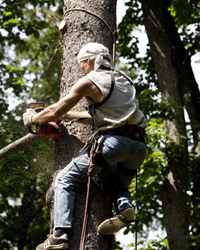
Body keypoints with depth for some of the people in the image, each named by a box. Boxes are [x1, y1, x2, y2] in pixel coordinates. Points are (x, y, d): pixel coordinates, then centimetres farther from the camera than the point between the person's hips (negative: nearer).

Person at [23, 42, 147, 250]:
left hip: (113, 141, -7)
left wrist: (32, 118, 23)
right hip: (139, 146, 7)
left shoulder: (90, 81, 3)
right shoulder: (123, 79, 24)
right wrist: (67, 115, 34)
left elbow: (55, 112, 4)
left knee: (65, 180, 2)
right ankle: (125, 206, -2)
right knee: (118, 184, 32)